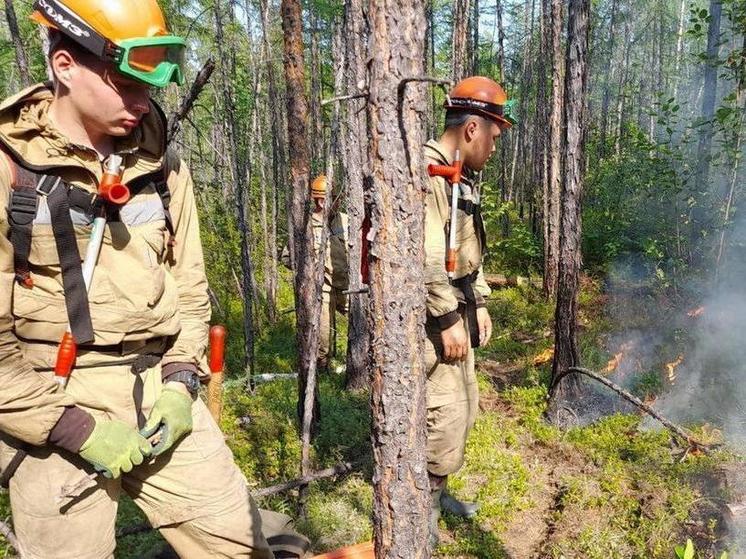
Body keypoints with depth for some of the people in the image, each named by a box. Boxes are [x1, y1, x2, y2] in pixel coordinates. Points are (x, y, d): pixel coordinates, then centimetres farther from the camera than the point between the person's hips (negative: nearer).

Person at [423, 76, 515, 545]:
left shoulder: (463, 177, 15)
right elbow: (425, 256, -25)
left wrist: (479, 304, 17)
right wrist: (448, 319, -22)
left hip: (456, 310, 10)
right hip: (431, 316, -10)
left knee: (465, 407, 18)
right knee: (446, 413, -6)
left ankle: (438, 491, 35)